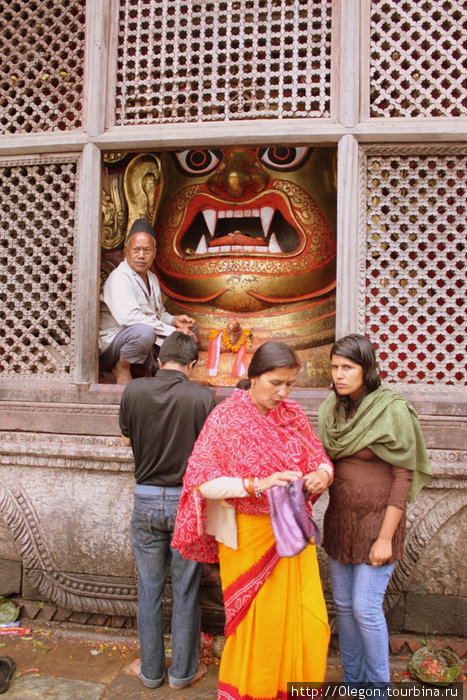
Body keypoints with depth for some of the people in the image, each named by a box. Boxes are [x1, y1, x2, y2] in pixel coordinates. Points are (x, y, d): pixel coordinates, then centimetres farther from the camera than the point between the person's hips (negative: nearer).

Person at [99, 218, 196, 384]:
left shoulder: (152, 278, 10)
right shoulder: (119, 277, -18)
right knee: (144, 331, -39)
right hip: (112, 344, -9)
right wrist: (172, 331, -32)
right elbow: (128, 316, -33)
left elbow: (159, 313, 23)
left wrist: (174, 320, -2)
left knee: (190, 328, 6)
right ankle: (121, 367, -10)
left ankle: (145, 366, -1)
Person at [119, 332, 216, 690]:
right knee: (185, 592, 14)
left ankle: (151, 670, 33)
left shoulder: (133, 390, -9)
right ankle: (183, 671, 29)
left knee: (149, 590, 17)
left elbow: (127, 438, 7)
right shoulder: (202, 396, -16)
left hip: (146, 499, 2)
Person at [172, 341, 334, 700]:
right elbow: (201, 482, -15)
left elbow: (321, 458, 9)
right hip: (249, 537, -4)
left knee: (308, 622, 9)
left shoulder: (293, 414, 3)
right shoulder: (226, 417, -11)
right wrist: (258, 485, -26)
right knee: (257, 625, 10)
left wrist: (321, 475, -15)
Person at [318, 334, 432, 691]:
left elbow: (403, 478, -14)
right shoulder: (332, 408, 1)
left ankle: (378, 684, 26)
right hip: (339, 518, 6)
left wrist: (385, 538, -15)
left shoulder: (393, 410, -16)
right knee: (344, 604, 15)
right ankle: (351, 678, 36)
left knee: (366, 608, 0)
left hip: (376, 520, -5)